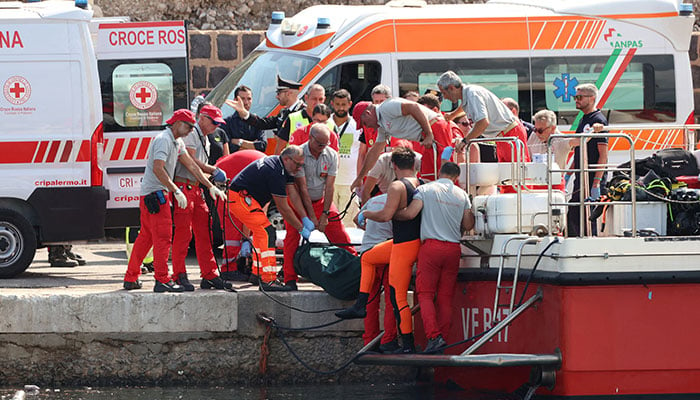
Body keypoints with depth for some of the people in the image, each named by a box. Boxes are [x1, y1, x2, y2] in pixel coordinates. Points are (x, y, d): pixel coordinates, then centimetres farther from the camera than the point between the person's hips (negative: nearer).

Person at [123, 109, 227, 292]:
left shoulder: (177, 142, 17)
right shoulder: (163, 140, -15)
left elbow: (191, 165, 17)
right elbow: (158, 169, -24)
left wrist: (210, 186, 12)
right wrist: (177, 192, -25)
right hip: (155, 193, -10)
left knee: (146, 236, 13)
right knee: (163, 236, -10)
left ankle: (131, 278, 18)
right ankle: (162, 281, -11)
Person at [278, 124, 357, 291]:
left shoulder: (331, 155, -9)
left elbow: (329, 186, -10)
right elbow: (302, 187, -21)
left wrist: (324, 214, -14)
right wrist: (311, 216, -22)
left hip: (321, 201, 3)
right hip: (300, 202, -3)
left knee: (340, 236, -2)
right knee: (292, 238, -14)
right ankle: (290, 280, -13)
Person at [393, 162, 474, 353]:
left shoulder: (425, 189, -1)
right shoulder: (462, 195, 10)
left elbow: (410, 213, -11)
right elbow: (468, 225, 11)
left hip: (431, 246, -3)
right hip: (453, 249, 3)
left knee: (425, 294, -2)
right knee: (445, 298, 7)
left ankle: (434, 336, -19)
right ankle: (443, 338, 3)